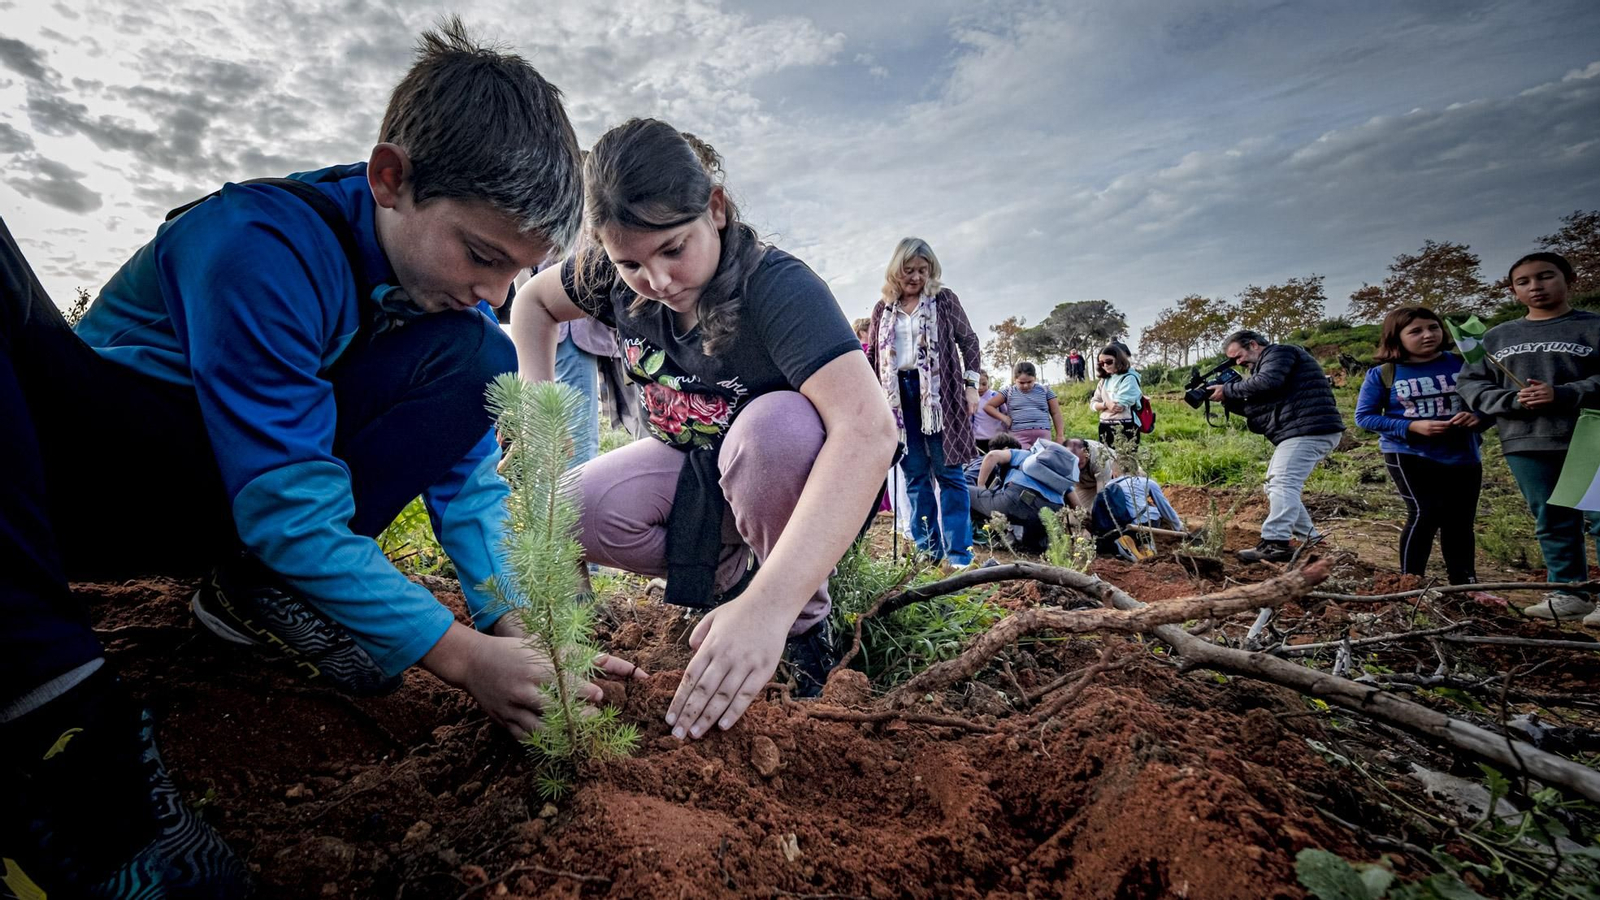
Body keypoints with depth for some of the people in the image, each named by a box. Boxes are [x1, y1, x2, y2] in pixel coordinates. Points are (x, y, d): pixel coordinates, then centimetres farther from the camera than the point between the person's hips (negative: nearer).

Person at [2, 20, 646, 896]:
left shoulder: (454, 286, -8)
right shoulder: (265, 244, -27)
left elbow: (465, 476, -6)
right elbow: (286, 505, -30)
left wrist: (516, 622, -19)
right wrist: (464, 657, -31)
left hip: (240, 496, 5)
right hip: (83, 463, -4)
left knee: (478, 364, -16)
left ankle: (261, 589, -10)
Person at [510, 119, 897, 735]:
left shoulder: (777, 287, -32)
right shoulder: (617, 277, -13)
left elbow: (868, 430, -47)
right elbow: (534, 301, 10)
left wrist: (768, 606, -56)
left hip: (786, 478, -4)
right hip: (692, 468, 4)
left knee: (778, 424, -38)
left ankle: (805, 619, -14)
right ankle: (731, 575, 1)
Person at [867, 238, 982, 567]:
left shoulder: (944, 299, 5)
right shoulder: (883, 308, 12)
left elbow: (968, 340, 9)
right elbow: (873, 355, 16)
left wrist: (971, 384, 1)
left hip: (938, 392, -3)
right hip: (899, 393, 3)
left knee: (947, 471, -3)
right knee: (914, 473, 3)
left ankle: (958, 552, -1)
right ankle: (927, 548, 9)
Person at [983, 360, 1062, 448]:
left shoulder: (1045, 390, 13)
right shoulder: (1009, 391, 10)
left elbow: (1056, 413, 16)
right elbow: (987, 406, 9)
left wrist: (1059, 436, 9)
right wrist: (1004, 418, -3)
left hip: (1043, 434, 2)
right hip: (1018, 435, -2)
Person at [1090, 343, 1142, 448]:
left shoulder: (1129, 378, -6)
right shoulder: (1104, 381, 16)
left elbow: (1119, 405, -15)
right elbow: (1093, 404, 10)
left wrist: (1104, 404, 3)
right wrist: (1106, 404, -10)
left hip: (1125, 428, -7)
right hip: (1105, 428, 7)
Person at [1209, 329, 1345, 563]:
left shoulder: (1279, 353, -3)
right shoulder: (1264, 365, 26)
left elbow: (1267, 383, -23)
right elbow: (1259, 409, 17)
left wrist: (1228, 390, -13)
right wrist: (1231, 402, 3)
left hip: (1309, 430, -11)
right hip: (1299, 432, 11)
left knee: (1283, 485, -19)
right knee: (1278, 485, 16)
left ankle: (1276, 544, -26)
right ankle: (1309, 539, 20)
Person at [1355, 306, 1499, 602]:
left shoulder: (1462, 365, 0)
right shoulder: (1382, 374, -7)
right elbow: (1364, 416, -6)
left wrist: (1478, 418, -16)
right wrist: (1412, 426, -18)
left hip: (1462, 456, 4)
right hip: (1409, 455, -4)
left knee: (1460, 521, 12)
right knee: (1426, 513, -16)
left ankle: (1466, 585, 26)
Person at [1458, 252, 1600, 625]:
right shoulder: (1497, 336, 13)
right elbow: (1469, 383, 9)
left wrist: (1563, 395, -16)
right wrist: (1511, 400, -7)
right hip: (1525, 446, 3)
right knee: (1552, 523, 9)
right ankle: (1569, 594, 17)